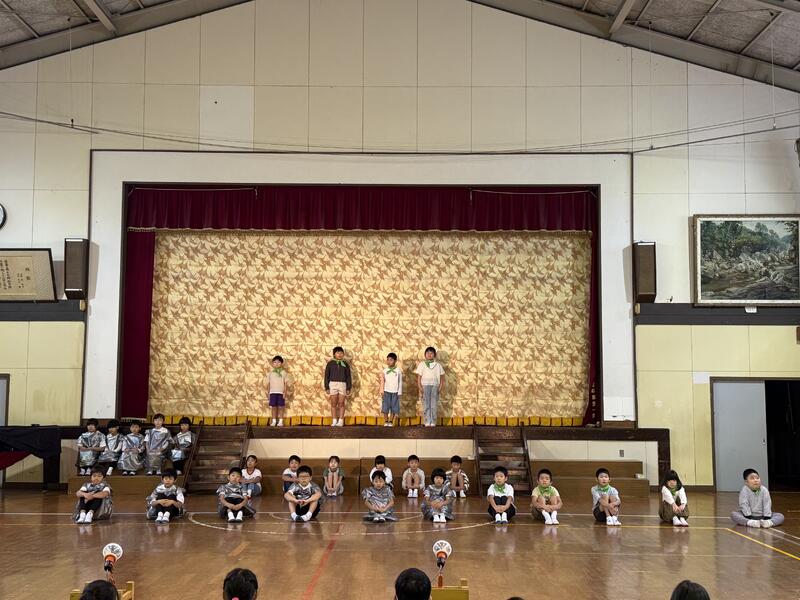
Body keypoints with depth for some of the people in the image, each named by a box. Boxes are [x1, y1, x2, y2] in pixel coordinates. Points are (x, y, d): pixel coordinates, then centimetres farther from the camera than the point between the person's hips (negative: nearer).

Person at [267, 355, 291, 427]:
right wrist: (268, 393, 4)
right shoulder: (271, 373, 8)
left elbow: (286, 383, 1)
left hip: (281, 392, -2)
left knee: (281, 407, -1)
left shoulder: (283, 373, 3)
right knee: (273, 407, 3)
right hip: (272, 392, 2)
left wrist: (285, 392, -7)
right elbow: (268, 383, 10)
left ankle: (280, 421, 5)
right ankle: (274, 421, 9)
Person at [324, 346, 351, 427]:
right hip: (333, 384, 0)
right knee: (333, 404, 1)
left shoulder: (345, 364, 9)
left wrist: (348, 388, 3)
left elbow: (348, 377, 9)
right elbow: (327, 376, 6)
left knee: (341, 403, 0)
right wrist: (327, 388, -1)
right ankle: (334, 421, 3)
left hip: (342, 384, 0)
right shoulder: (330, 364, 6)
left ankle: (341, 421, 2)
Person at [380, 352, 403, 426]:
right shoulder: (384, 370, 4)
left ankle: (391, 421, 10)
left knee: (393, 407, 1)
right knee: (385, 407, -2)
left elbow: (400, 382, 4)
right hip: (386, 391, 1)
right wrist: (382, 391, -4)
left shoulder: (398, 371, 1)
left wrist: (399, 392, 2)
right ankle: (386, 421, 7)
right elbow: (382, 381, 4)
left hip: (395, 392, 0)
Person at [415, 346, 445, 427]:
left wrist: (440, 389, 0)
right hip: (425, 386, -1)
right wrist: (420, 389, -6)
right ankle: (427, 423, -3)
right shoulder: (421, 365, 7)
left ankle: (433, 423, 0)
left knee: (434, 406, -3)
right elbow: (418, 378, 5)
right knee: (426, 406, -5)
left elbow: (442, 378, 12)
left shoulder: (438, 365, 11)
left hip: (435, 387, 1)